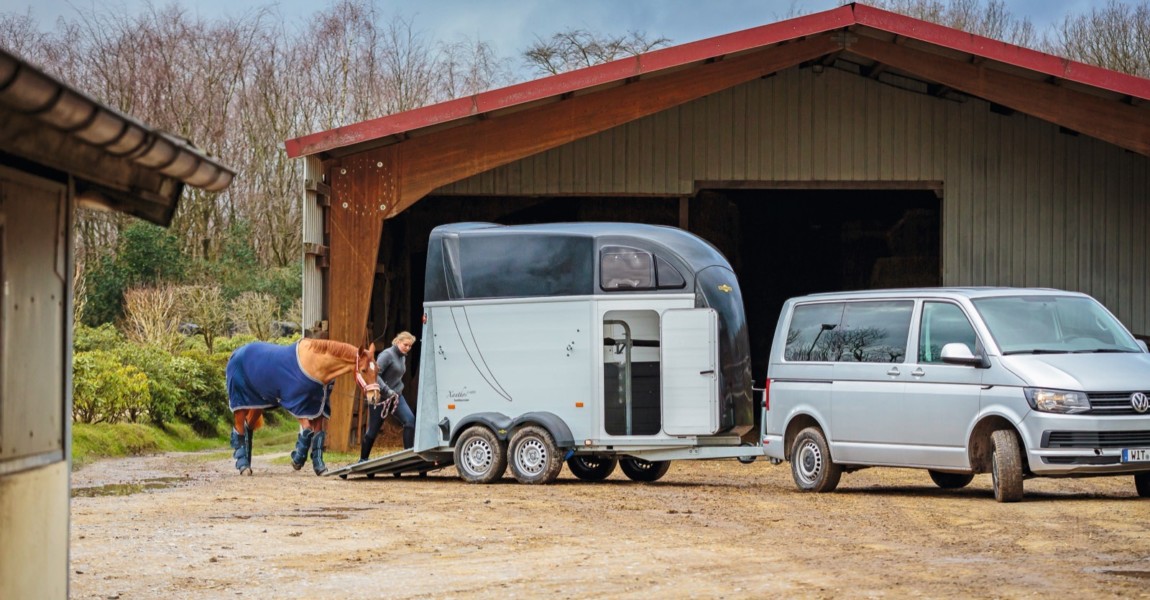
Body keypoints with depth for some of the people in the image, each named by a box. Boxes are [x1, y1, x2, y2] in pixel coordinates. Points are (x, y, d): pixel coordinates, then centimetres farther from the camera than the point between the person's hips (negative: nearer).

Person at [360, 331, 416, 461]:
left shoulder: (403, 357, 11)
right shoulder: (387, 355, -15)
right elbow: (375, 374, -23)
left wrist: (399, 389, 11)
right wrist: (387, 391, -26)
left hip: (396, 396, 7)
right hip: (381, 397, -7)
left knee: (410, 420, -14)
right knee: (373, 430, 3)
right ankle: (363, 459, 19)